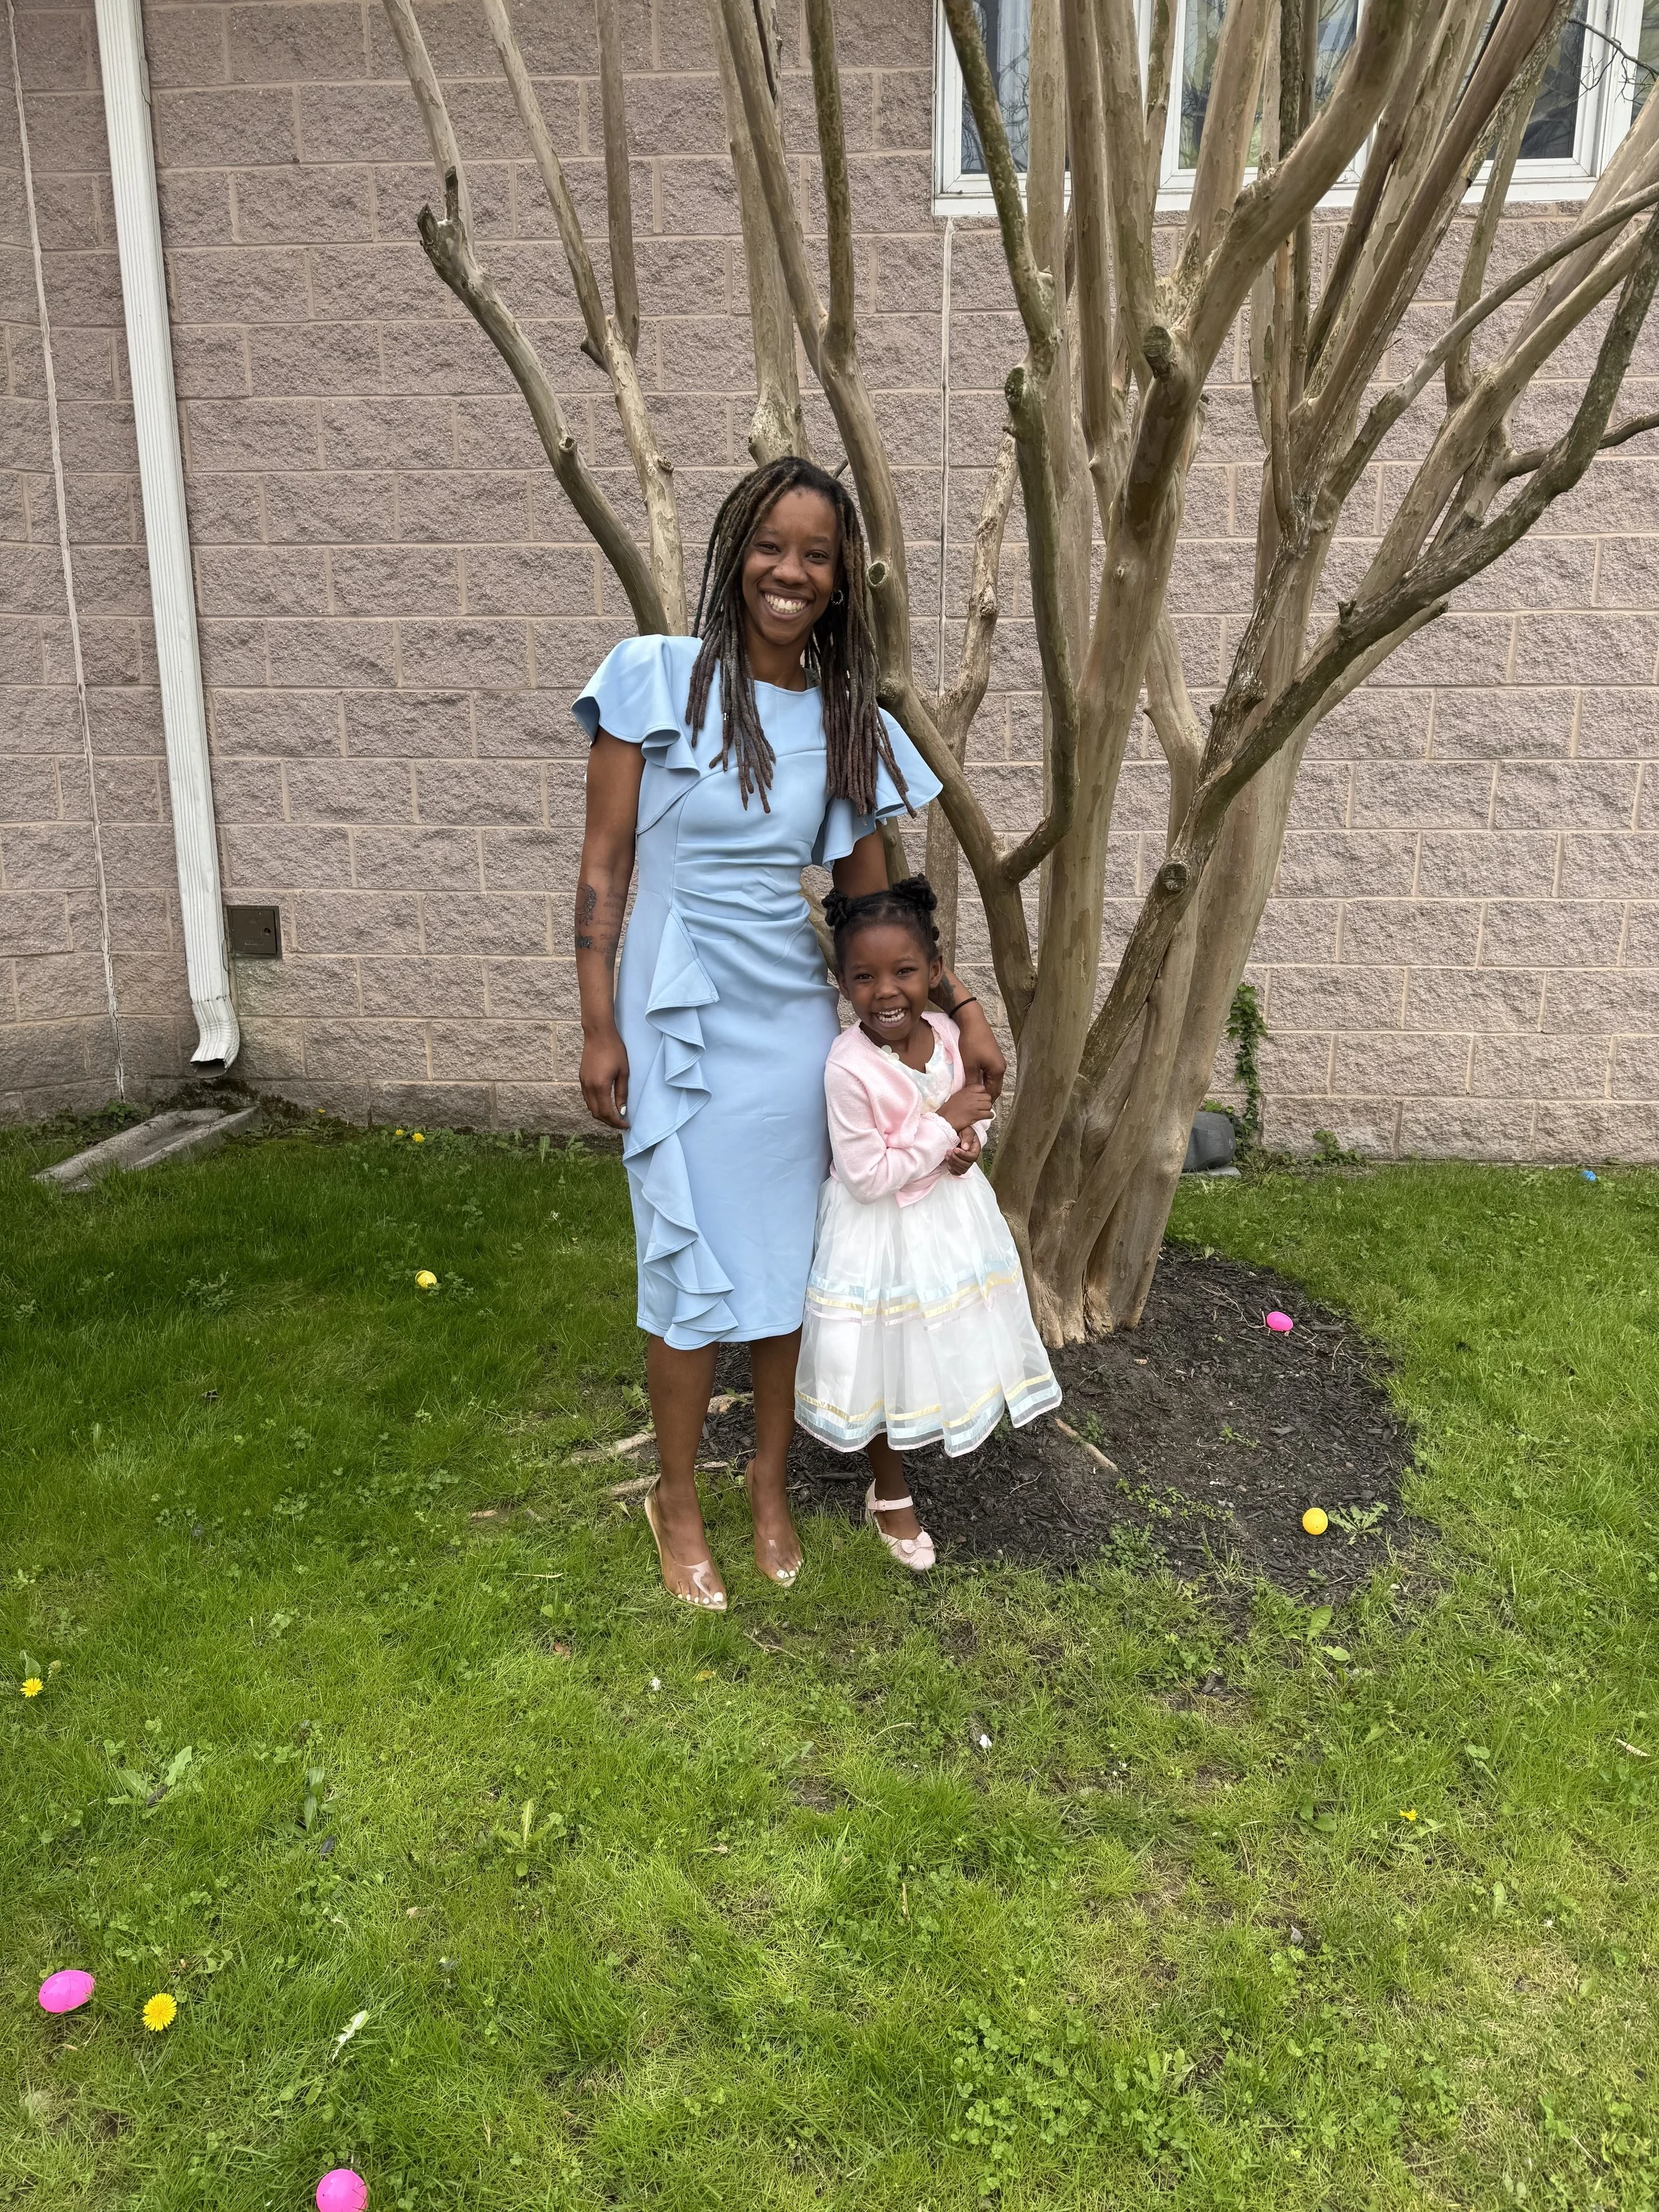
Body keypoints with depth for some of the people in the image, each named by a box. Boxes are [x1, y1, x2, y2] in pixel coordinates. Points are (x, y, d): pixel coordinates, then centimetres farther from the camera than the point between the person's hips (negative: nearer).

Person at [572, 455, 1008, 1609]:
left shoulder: (849, 723, 6)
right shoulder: (655, 679, -5)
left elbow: (874, 901, 11)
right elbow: (604, 866, -4)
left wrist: (965, 1006, 4)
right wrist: (599, 1029, -7)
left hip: (794, 1021, 4)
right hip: (680, 1024, -3)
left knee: (793, 1264, 10)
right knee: (697, 1278, 2)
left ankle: (771, 1481, 32)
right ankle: (677, 1501, 24)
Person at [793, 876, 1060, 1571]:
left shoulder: (946, 1034, -8)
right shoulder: (849, 1066, -27)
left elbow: (975, 1105, 10)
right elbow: (866, 1176, -25)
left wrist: (969, 1139, -13)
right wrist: (945, 1126, -24)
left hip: (949, 1216, 5)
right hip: (881, 1233, -5)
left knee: (944, 1346, 19)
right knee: (882, 1362, 11)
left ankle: (940, 1429, 47)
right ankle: (890, 1495, 32)